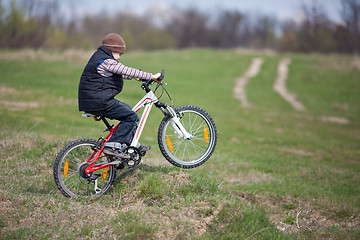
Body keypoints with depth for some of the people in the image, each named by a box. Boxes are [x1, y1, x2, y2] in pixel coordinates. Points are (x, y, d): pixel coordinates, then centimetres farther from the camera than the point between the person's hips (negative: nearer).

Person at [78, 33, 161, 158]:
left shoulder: (100, 57, 18)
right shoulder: (106, 61, -16)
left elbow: (120, 73, 30)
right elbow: (128, 71, -18)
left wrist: (134, 76, 25)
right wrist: (151, 76, -13)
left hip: (94, 100, 11)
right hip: (99, 103, -11)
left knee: (127, 109, 23)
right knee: (131, 117, -11)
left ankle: (131, 143, 29)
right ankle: (112, 146, -14)